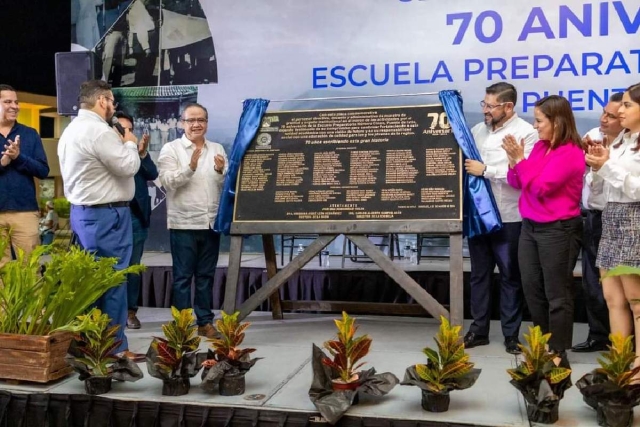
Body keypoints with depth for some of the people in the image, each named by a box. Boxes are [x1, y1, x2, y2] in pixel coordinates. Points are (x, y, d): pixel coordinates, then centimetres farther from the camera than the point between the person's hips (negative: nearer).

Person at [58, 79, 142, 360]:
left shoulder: (71, 130, 15)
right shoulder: (99, 131, -17)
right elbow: (128, 167, -17)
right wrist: (130, 144, -1)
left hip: (82, 211, 10)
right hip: (106, 214, -10)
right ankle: (114, 348, 3)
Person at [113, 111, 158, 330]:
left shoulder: (139, 153, 9)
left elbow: (153, 174, -4)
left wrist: (143, 153, -21)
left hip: (136, 217, 3)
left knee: (133, 267, 9)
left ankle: (130, 311, 18)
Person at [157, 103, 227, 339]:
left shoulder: (217, 149, 11)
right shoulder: (171, 149, 0)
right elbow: (168, 182, -12)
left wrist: (221, 171, -12)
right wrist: (190, 167, -25)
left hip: (211, 222, 4)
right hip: (183, 223, -4)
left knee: (206, 275, 11)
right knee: (183, 276, 3)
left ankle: (205, 322, 19)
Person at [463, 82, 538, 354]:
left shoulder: (526, 133, -8)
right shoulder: (477, 130, 12)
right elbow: (463, 160, 20)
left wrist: (486, 170, -19)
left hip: (508, 218, -6)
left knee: (510, 277, 6)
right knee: (479, 273, 13)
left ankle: (511, 334, 18)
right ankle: (478, 330, 24)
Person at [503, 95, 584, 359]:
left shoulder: (571, 153, -14)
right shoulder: (540, 147, 9)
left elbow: (540, 188, -19)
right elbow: (517, 184, 12)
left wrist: (519, 159, -15)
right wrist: (513, 161, -5)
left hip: (558, 230, -8)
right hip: (530, 227, 8)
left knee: (557, 294, 2)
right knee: (532, 289, 13)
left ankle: (558, 352, 13)